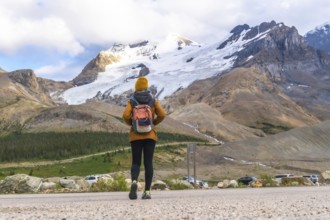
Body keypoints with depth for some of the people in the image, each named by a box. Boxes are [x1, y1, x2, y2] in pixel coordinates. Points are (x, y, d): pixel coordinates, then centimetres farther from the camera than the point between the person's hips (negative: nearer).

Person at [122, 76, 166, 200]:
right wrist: (153, 123, 11)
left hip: (136, 136, 0)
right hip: (150, 135, 0)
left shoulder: (132, 101, 1)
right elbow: (162, 115, -5)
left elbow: (126, 115, -12)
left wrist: (131, 124, 8)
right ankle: (147, 191, -3)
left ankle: (134, 182, -23)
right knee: (148, 163, 3)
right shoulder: (153, 100, 4)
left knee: (136, 163, 7)